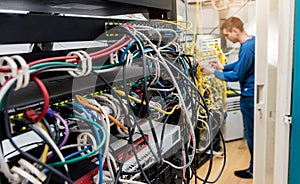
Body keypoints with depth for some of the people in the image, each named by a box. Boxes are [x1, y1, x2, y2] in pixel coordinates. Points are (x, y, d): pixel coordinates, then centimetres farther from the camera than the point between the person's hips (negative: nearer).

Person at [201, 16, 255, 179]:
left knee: (251, 133, 4)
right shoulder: (252, 40, 6)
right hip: (252, 93, 10)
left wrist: (213, 72, -11)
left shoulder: (247, 48, -25)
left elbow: (236, 76, -21)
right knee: (253, 131, 21)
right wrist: (222, 67, 10)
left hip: (250, 96, -10)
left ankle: (254, 170, 21)